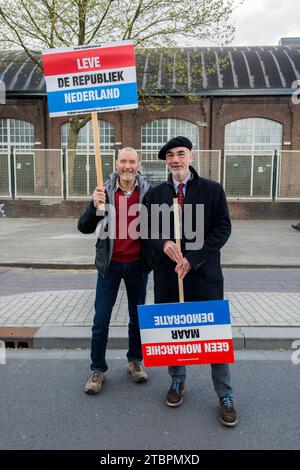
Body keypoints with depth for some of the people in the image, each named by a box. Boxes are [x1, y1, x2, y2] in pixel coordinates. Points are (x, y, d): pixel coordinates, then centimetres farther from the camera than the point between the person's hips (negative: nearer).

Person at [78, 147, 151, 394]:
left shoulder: (148, 191, -5)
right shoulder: (106, 190, -5)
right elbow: (85, 227, -9)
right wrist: (95, 205, -26)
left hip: (137, 264, 1)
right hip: (110, 263, 0)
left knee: (137, 317, 15)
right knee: (101, 320, 5)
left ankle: (135, 360, 35)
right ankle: (98, 369, 22)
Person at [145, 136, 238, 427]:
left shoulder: (212, 190, -1)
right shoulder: (155, 193, 7)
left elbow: (223, 228, -5)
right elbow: (147, 230, 8)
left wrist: (193, 259, -14)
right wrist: (163, 245, -15)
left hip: (204, 274, -2)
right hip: (167, 273, 3)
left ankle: (225, 395, 21)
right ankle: (177, 380, 37)